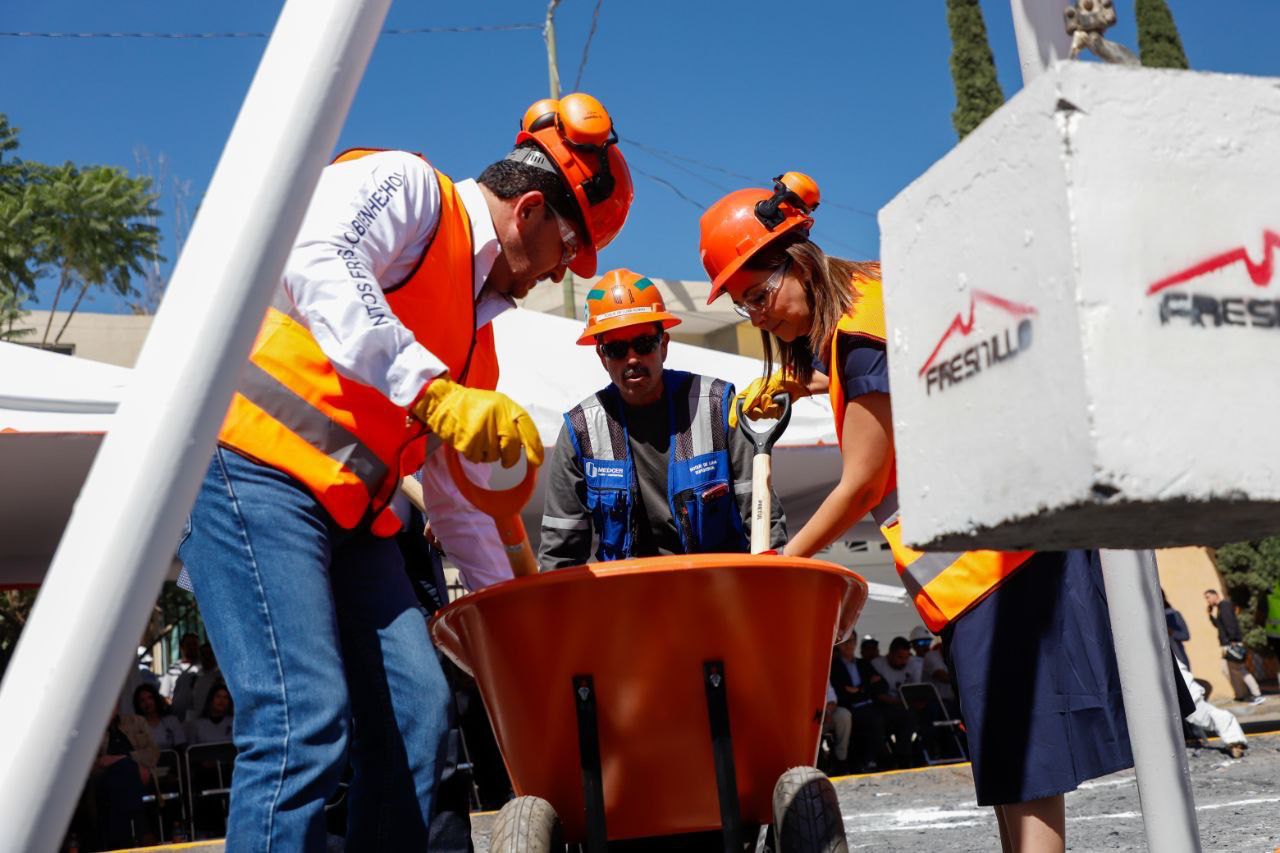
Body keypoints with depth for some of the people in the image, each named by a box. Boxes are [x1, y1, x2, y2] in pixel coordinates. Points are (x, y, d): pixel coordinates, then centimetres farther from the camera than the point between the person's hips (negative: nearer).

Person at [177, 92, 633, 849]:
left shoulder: (478, 329, 21)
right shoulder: (404, 186, -1)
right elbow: (313, 263, -24)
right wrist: (431, 391, -31)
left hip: (351, 512, 9)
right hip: (254, 464, -9)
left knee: (418, 710, 1)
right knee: (307, 722, -17)